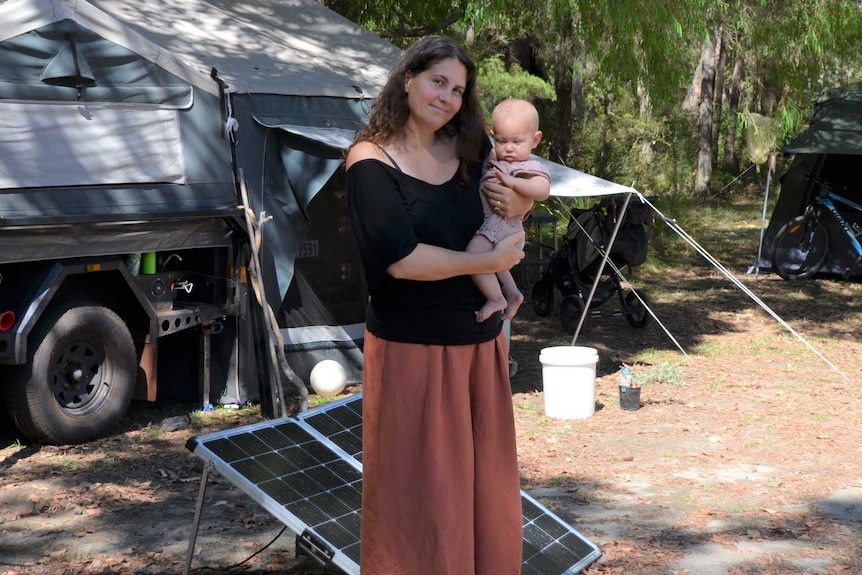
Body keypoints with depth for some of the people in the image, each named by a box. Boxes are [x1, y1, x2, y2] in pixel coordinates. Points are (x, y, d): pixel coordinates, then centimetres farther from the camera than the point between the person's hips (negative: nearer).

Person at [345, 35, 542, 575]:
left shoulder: (470, 149, 5)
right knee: (418, 491, 4)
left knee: (486, 484, 14)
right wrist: (488, 261, -12)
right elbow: (400, 259, -20)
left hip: (480, 343, 6)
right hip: (411, 349, -5)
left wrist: (520, 203, -3)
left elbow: (528, 183, 21)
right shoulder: (372, 160, -11)